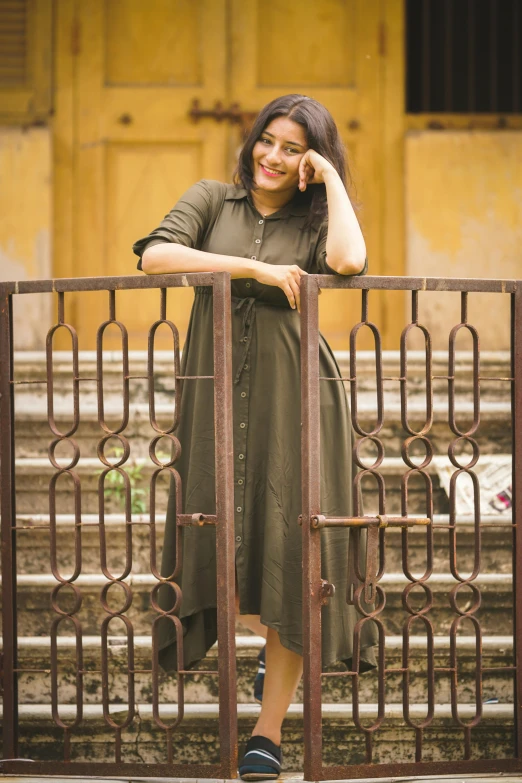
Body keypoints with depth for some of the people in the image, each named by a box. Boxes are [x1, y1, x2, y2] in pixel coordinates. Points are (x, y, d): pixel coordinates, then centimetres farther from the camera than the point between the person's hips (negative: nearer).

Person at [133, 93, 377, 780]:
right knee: (222, 548, 3)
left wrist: (332, 179, -4)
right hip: (218, 397, 2)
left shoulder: (316, 221, 8)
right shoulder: (212, 200, 11)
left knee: (288, 550, -7)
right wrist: (253, 268, -12)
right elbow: (155, 256, -8)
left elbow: (348, 261, -17)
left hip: (293, 399, -2)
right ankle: (274, 640, 38)